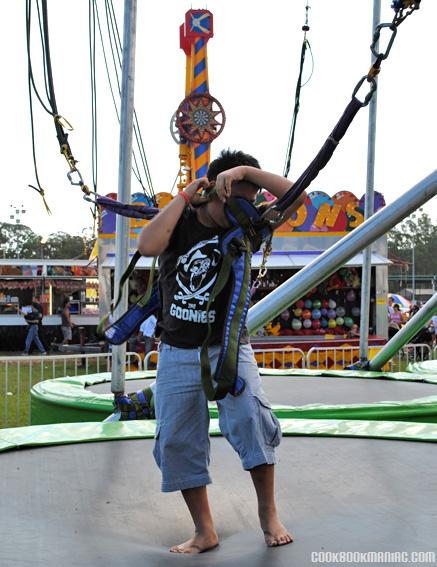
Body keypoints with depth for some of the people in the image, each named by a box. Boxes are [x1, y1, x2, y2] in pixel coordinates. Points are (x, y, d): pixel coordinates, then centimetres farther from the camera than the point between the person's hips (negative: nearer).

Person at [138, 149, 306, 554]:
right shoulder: (181, 222, -3)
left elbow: (296, 197, -11)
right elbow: (147, 245, -25)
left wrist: (246, 170, -20)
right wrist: (185, 195, -19)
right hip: (178, 353, 1)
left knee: (252, 419, -20)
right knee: (176, 440, 2)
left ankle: (268, 513, -1)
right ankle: (204, 532, 15)